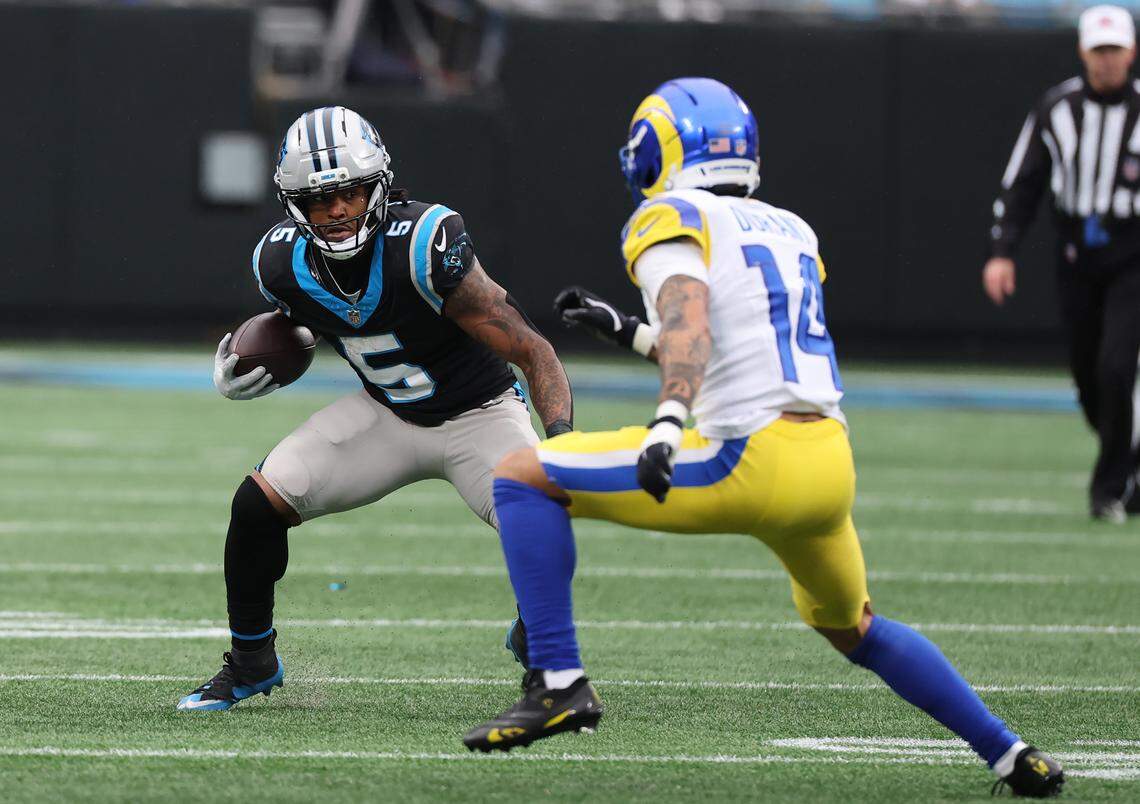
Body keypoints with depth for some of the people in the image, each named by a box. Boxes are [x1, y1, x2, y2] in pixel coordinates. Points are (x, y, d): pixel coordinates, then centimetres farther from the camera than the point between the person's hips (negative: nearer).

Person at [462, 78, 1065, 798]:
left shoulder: (671, 221, 2)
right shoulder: (792, 233, 23)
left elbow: (689, 318, -18)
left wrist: (668, 421, -34)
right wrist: (628, 332, 40)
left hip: (753, 463, -7)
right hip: (832, 463, 7)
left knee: (522, 476, 2)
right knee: (852, 628, 33)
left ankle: (558, 682, -8)